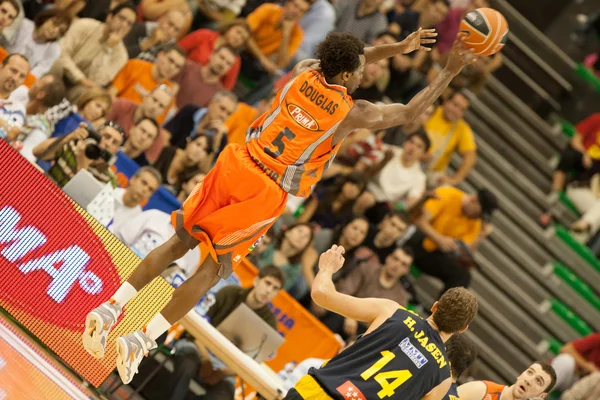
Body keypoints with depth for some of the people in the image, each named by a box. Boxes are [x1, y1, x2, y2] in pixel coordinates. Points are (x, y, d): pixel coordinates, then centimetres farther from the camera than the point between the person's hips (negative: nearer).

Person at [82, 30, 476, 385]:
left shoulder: (303, 71, 3)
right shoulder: (352, 113, -10)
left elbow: (347, 61, 26)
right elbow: (410, 112, 4)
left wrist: (399, 48, 25)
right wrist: (451, 71, 10)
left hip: (237, 165, 5)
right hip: (266, 195, -5)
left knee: (180, 243, 13)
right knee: (211, 270, 3)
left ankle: (109, 309, 7)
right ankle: (141, 341, -3)